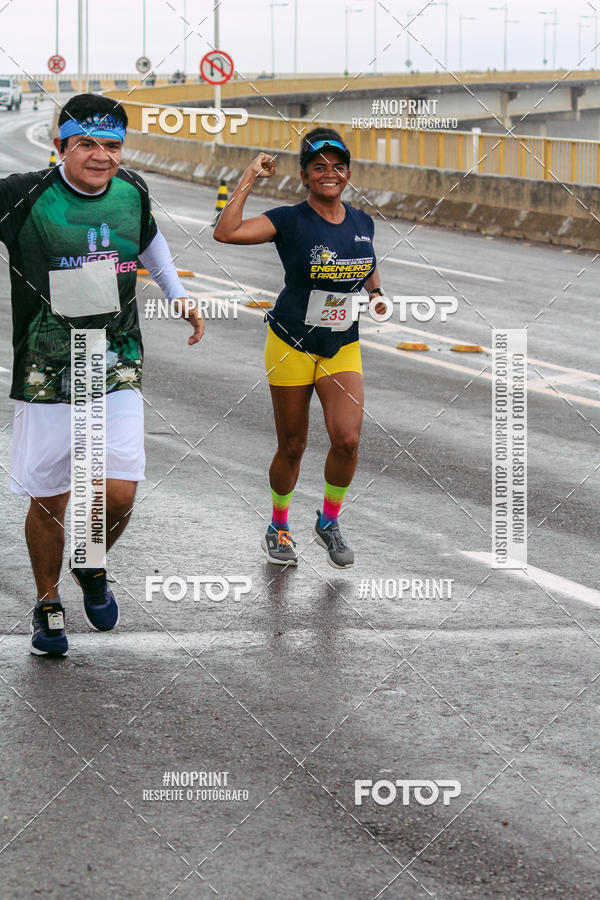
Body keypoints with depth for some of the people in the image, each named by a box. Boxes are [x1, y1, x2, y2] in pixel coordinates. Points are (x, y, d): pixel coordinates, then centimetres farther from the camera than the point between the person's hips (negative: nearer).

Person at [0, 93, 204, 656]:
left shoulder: (132, 192, 3)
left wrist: (177, 293, 28)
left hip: (118, 372, 3)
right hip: (46, 375, -3)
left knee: (119, 495, -7)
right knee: (48, 500, 7)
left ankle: (92, 568, 25)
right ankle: (48, 603, 29)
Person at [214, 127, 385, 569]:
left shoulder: (363, 222, 2)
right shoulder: (290, 221, -13)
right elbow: (226, 232, -29)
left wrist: (377, 294, 4)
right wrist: (250, 179, -25)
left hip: (343, 349, 3)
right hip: (291, 347, -3)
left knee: (348, 439, -14)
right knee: (292, 447, 5)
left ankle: (329, 523, 10)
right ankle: (279, 529, 29)